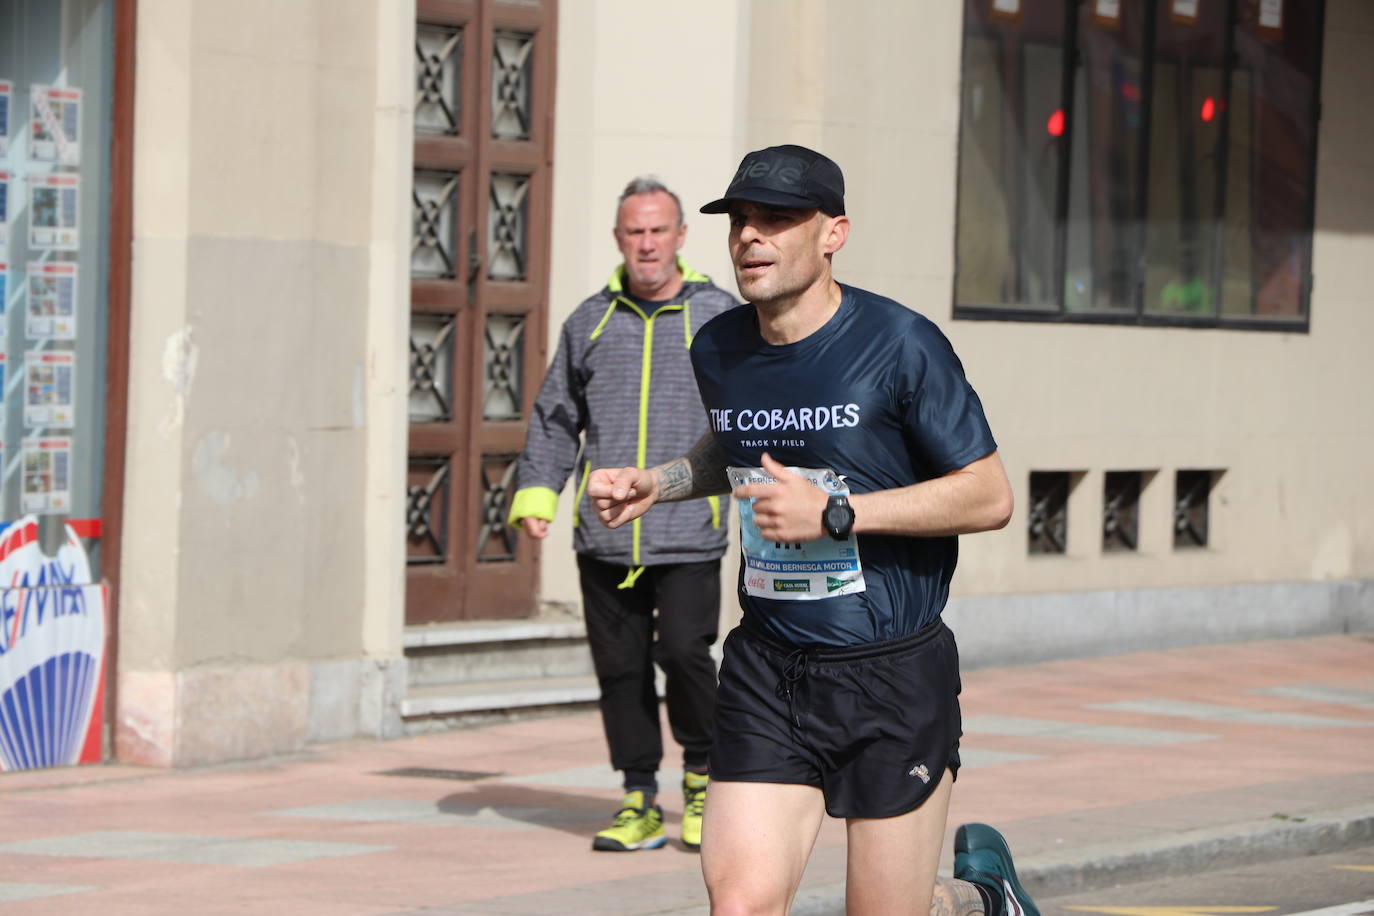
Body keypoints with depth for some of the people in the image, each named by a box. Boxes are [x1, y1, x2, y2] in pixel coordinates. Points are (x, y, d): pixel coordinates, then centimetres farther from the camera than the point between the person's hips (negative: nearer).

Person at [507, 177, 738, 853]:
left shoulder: (720, 316, 6)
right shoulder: (591, 321, 13)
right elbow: (556, 417, 18)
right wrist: (536, 492, 6)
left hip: (689, 530, -3)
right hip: (605, 534, 3)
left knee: (684, 651, -14)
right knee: (620, 666, 3)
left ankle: (702, 776, 9)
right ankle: (640, 802, 13)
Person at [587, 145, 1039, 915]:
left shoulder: (901, 347, -12)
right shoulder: (718, 352, 6)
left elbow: (990, 497, -11)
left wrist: (834, 514, -18)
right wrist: (653, 484, 9)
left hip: (895, 677, -4)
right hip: (765, 676, 4)